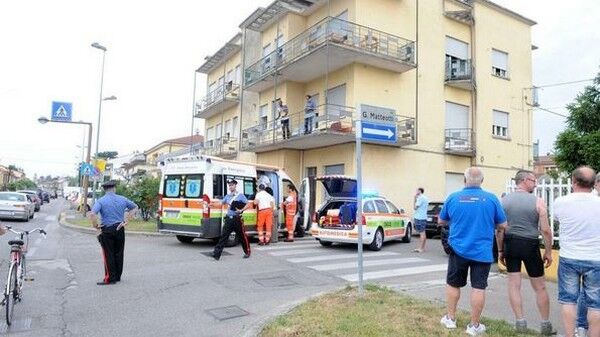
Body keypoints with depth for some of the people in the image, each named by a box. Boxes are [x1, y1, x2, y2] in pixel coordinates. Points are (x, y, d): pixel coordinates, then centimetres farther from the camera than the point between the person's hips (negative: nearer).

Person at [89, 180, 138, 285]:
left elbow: (92, 214, -22)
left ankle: (110, 278, 8)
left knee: (108, 255, 4)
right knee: (119, 253, 12)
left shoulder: (100, 201, -7)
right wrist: (126, 220, 13)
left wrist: (96, 226, -8)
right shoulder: (122, 199, 5)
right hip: (120, 229, 4)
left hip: (107, 230, -4)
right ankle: (118, 276, 21)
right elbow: (135, 208, 16)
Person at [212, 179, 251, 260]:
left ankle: (247, 252, 23)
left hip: (237, 218, -4)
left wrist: (241, 210, -18)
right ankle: (216, 254, -5)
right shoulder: (227, 196, 11)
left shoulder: (240, 195, -3)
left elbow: (247, 204, -4)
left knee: (242, 236, 5)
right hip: (228, 218, 4)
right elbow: (222, 203, 23)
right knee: (223, 236, -3)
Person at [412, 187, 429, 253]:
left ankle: (421, 248, -10)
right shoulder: (426, 198, 16)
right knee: (423, 233, 12)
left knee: (422, 233, -10)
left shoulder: (420, 198, -13)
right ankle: (422, 248, 18)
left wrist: (415, 199, -2)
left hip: (419, 218, -10)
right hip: (424, 217, 10)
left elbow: (415, 207, -12)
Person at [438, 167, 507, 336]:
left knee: (453, 284, 15)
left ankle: (450, 319, 25)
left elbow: (441, 221, 9)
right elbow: (502, 225, 2)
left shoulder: (453, 197, -3)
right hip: (482, 252, -1)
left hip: (458, 250, 1)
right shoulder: (491, 198, -5)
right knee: (478, 288, 5)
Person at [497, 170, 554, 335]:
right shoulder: (537, 201, -8)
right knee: (540, 287, 12)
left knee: (514, 285, 10)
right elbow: (545, 230, -10)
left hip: (510, 244, 2)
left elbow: (499, 229, -1)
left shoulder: (504, 201, -1)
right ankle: (546, 325, 22)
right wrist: (548, 252, 1)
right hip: (530, 245, -2)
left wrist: (500, 250, 8)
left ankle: (520, 322, 13)